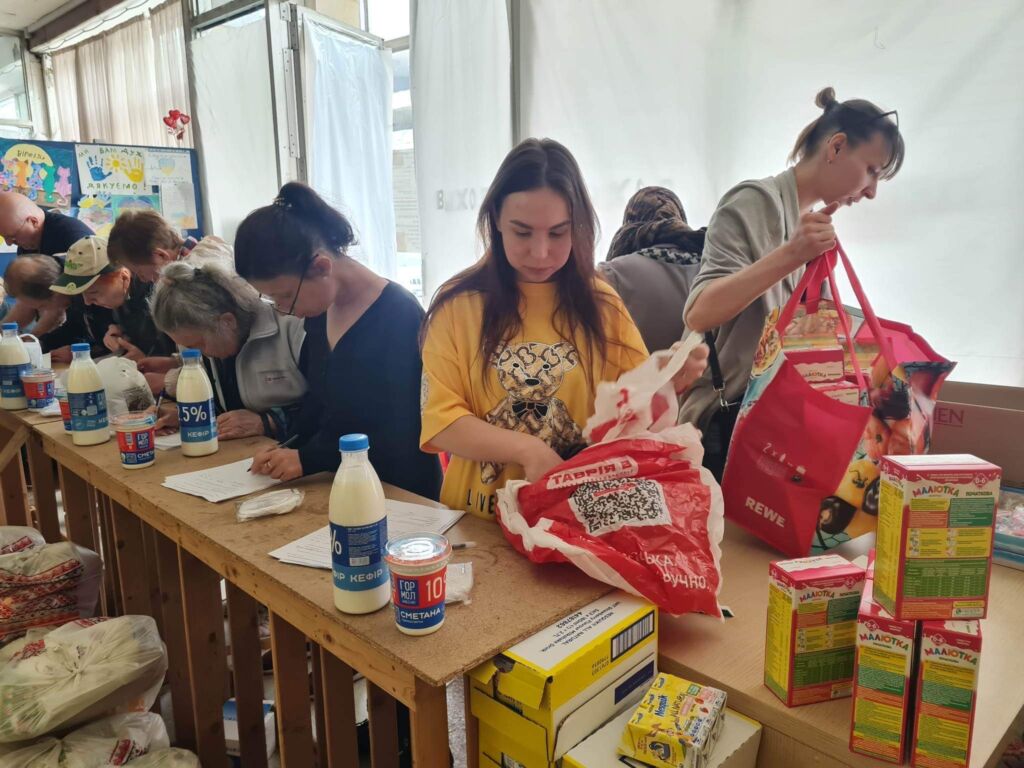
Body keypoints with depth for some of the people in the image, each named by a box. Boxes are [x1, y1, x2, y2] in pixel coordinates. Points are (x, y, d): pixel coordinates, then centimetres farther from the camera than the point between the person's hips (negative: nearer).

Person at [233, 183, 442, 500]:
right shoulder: (318, 312, 3)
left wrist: (309, 459, -18)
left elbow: (403, 436, -19)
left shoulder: (398, 316, -18)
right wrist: (289, 449, -1)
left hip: (400, 490, -6)